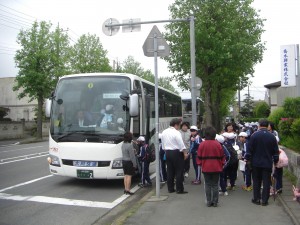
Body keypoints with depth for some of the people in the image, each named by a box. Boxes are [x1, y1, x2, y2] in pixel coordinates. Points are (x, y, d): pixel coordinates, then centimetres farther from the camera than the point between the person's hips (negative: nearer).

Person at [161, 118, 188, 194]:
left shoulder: (164, 132, 8)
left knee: (170, 171, 12)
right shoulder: (176, 133, -14)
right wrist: (185, 153, -8)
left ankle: (170, 188, 17)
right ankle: (179, 189, 3)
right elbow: (181, 144, -15)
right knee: (179, 171, 0)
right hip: (176, 153, -7)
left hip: (167, 152, 7)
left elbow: (163, 144, 14)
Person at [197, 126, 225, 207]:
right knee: (215, 185, 9)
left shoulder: (202, 144, -7)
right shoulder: (217, 144, -8)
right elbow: (222, 156, -1)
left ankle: (209, 202, 13)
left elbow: (199, 156, -2)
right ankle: (215, 202, 13)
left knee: (208, 185, 9)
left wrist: (200, 164, 13)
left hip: (206, 168, 0)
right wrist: (222, 164, 13)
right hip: (216, 168, 0)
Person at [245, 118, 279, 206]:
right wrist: (275, 161, 14)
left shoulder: (254, 135, -8)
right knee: (266, 182, 6)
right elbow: (275, 151, 4)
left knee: (256, 181, 10)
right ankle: (264, 200, 8)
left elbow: (249, 149, -7)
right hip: (268, 163, 1)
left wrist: (247, 158, 4)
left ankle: (256, 198, 15)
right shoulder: (272, 136, -2)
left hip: (256, 163, -1)